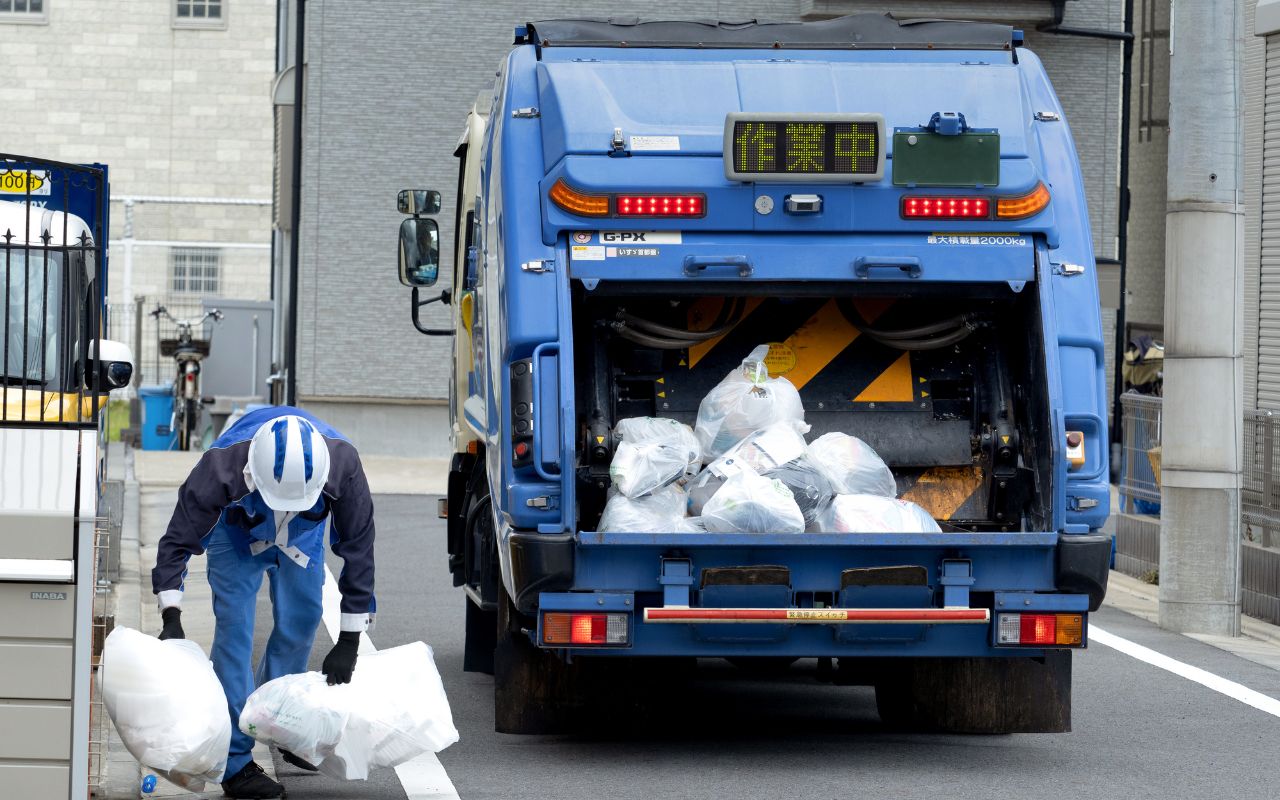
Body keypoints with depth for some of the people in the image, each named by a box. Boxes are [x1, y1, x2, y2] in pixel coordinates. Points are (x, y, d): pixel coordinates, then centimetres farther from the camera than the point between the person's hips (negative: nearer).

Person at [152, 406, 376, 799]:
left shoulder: (343, 465, -39)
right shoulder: (220, 469, -43)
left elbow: (358, 549, -27)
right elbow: (178, 541, -31)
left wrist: (349, 641, -24)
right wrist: (171, 619, -40)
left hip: (302, 534, 3)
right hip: (236, 532, -2)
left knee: (301, 623, 3)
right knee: (234, 628, -13)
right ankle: (236, 763, -11)